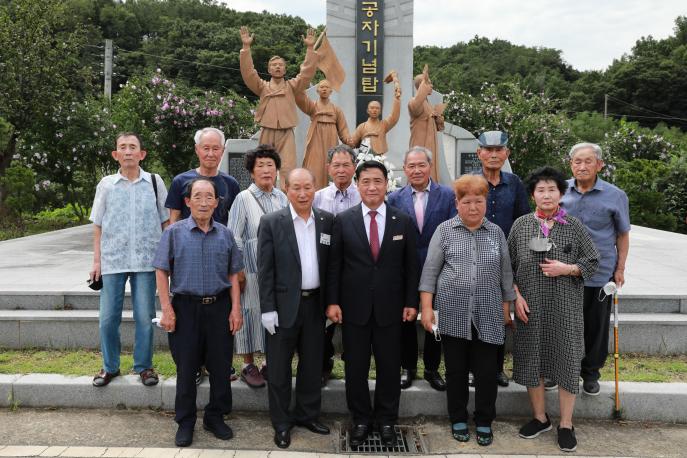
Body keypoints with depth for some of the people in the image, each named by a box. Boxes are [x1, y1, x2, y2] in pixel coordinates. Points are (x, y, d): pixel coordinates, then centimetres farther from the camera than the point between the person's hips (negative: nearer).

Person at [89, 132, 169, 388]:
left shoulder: (155, 182, 3)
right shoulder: (106, 184, 5)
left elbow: (166, 222, 7)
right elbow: (98, 226, 8)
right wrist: (96, 261, 3)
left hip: (146, 260, -1)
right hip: (112, 261, 1)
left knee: (145, 317, 4)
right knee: (108, 317, 5)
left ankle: (144, 366, 19)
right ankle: (110, 366, 23)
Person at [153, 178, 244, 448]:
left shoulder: (225, 234, 4)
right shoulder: (175, 232, -3)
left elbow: (233, 274, 7)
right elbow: (162, 272, -1)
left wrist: (235, 309, 1)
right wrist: (167, 309, -7)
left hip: (219, 306, 2)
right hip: (186, 307, -2)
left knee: (221, 366, 8)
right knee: (186, 368, 8)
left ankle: (215, 417, 27)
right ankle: (185, 422, 24)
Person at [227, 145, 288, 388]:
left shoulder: (282, 198, 8)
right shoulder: (243, 199, -4)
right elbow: (234, 238, -5)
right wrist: (237, 271, -9)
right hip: (253, 269, -4)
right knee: (251, 313, 2)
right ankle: (248, 366, 16)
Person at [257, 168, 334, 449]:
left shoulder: (328, 221, 4)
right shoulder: (271, 222, -5)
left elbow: (331, 264, 8)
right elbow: (265, 269, -7)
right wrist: (267, 309, -11)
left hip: (315, 304, 3)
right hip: (284, 306, -3)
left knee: (312, 364, 14)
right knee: (279, 368, 8)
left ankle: (307, 414, 31)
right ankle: (281, 423, 23)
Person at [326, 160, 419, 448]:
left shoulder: (403, 221, 2)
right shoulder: (343, 220, 0)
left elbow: (411, 266, 4)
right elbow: (334, 265, 0)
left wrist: (411, 302, 0)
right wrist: (332, 301, -5)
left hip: (390, 308, 1)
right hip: (354, 307, 0)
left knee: (389, 367, 10)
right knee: (355, 367, 9)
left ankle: (386, 421, 27)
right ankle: (361, 420, 26)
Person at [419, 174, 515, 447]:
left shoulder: (496, 232, 8)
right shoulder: (444, 230, 1)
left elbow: (505, 273, 13)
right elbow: (430, 271, 0)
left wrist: (506, 309, 12)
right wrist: (426, 307, -6)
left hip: (487, 317, 1)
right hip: (453, 314, -1)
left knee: (486, 371, 5)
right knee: (456, 370, 9)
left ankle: (484, 423, 23)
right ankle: (458, 420, 26)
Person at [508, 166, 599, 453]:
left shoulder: (574, 226, -1)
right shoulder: (520, 225, 2)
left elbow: (592, 262, 2)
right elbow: (509, 266, 5)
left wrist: (567, 269, -14)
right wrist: (516, 296, -5)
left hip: (565, 308, -1)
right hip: (530, 306, 1)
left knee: (566, 360, 3)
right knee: (531, 358, 9)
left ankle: (566, 425, 19)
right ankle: (540, 417, 27)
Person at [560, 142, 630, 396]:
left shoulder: (615, 196, -3)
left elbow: (622, 234, 4)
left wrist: (620, 268, 2)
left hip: (600, 274, -1)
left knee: (596, 327, 9)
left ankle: (590, 373, 26)